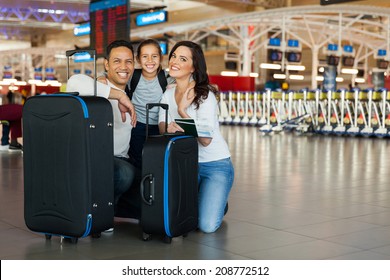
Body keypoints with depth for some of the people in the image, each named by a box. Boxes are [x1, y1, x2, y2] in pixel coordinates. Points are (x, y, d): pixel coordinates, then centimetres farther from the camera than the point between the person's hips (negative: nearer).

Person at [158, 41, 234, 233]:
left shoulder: (205, 95, -15)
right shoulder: (168, 94, 6)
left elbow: (206, 140, -23)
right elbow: (162, 125, -6)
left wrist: (182, 110, -23)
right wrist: (168, 128, -30)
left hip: (215, 165, -5)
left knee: (207, 225, -16)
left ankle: (218, 203, 19)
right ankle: (198, 199, 20)